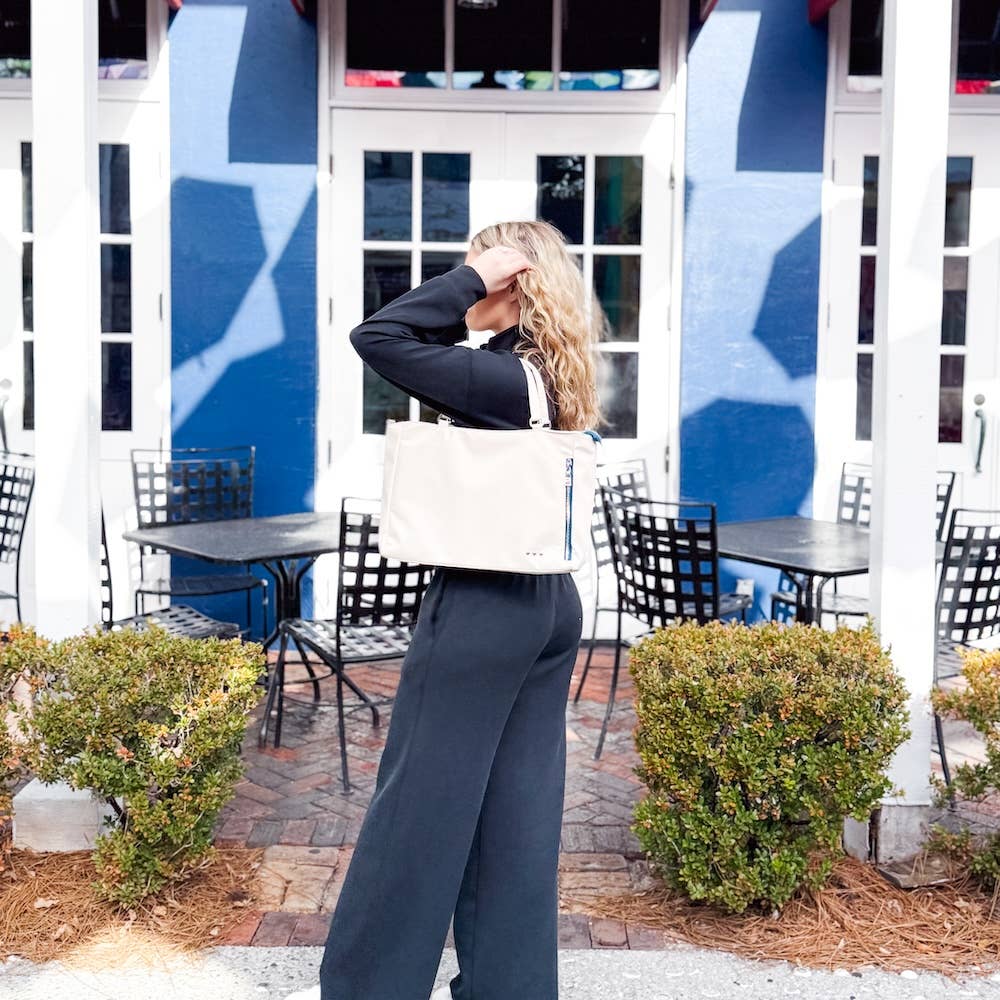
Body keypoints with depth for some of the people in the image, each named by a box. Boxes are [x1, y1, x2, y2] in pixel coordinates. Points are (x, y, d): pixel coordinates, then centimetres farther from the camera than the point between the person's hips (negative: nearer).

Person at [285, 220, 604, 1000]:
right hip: (550, 603, 9)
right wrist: (470, 296, 6)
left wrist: (473, 276, -17)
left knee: (419, 802, 4)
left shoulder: (499, 377, -18)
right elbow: (434, 347, 19)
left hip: (482, 607, -9)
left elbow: (376, 337, -20)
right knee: (520, 806, 13)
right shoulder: (551, 373, 8)